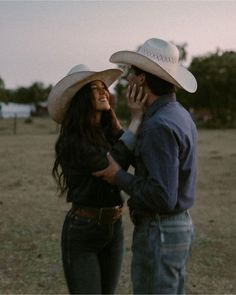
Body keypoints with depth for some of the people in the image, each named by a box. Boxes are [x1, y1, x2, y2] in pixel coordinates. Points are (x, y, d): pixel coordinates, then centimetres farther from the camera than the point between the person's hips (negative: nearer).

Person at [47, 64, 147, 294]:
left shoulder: (110, 132, 6)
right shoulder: (72, 141, -16)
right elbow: (112, 165, -26)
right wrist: (136, 118, -21)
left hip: (114, 227, 7)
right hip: (81, 232, -7)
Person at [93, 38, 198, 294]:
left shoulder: (160, 126, -23)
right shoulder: (179, 114, 9)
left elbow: (162, 197, -28)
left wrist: (119, 178, -13)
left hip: (158, 233, -10)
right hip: (179, 225, 10)